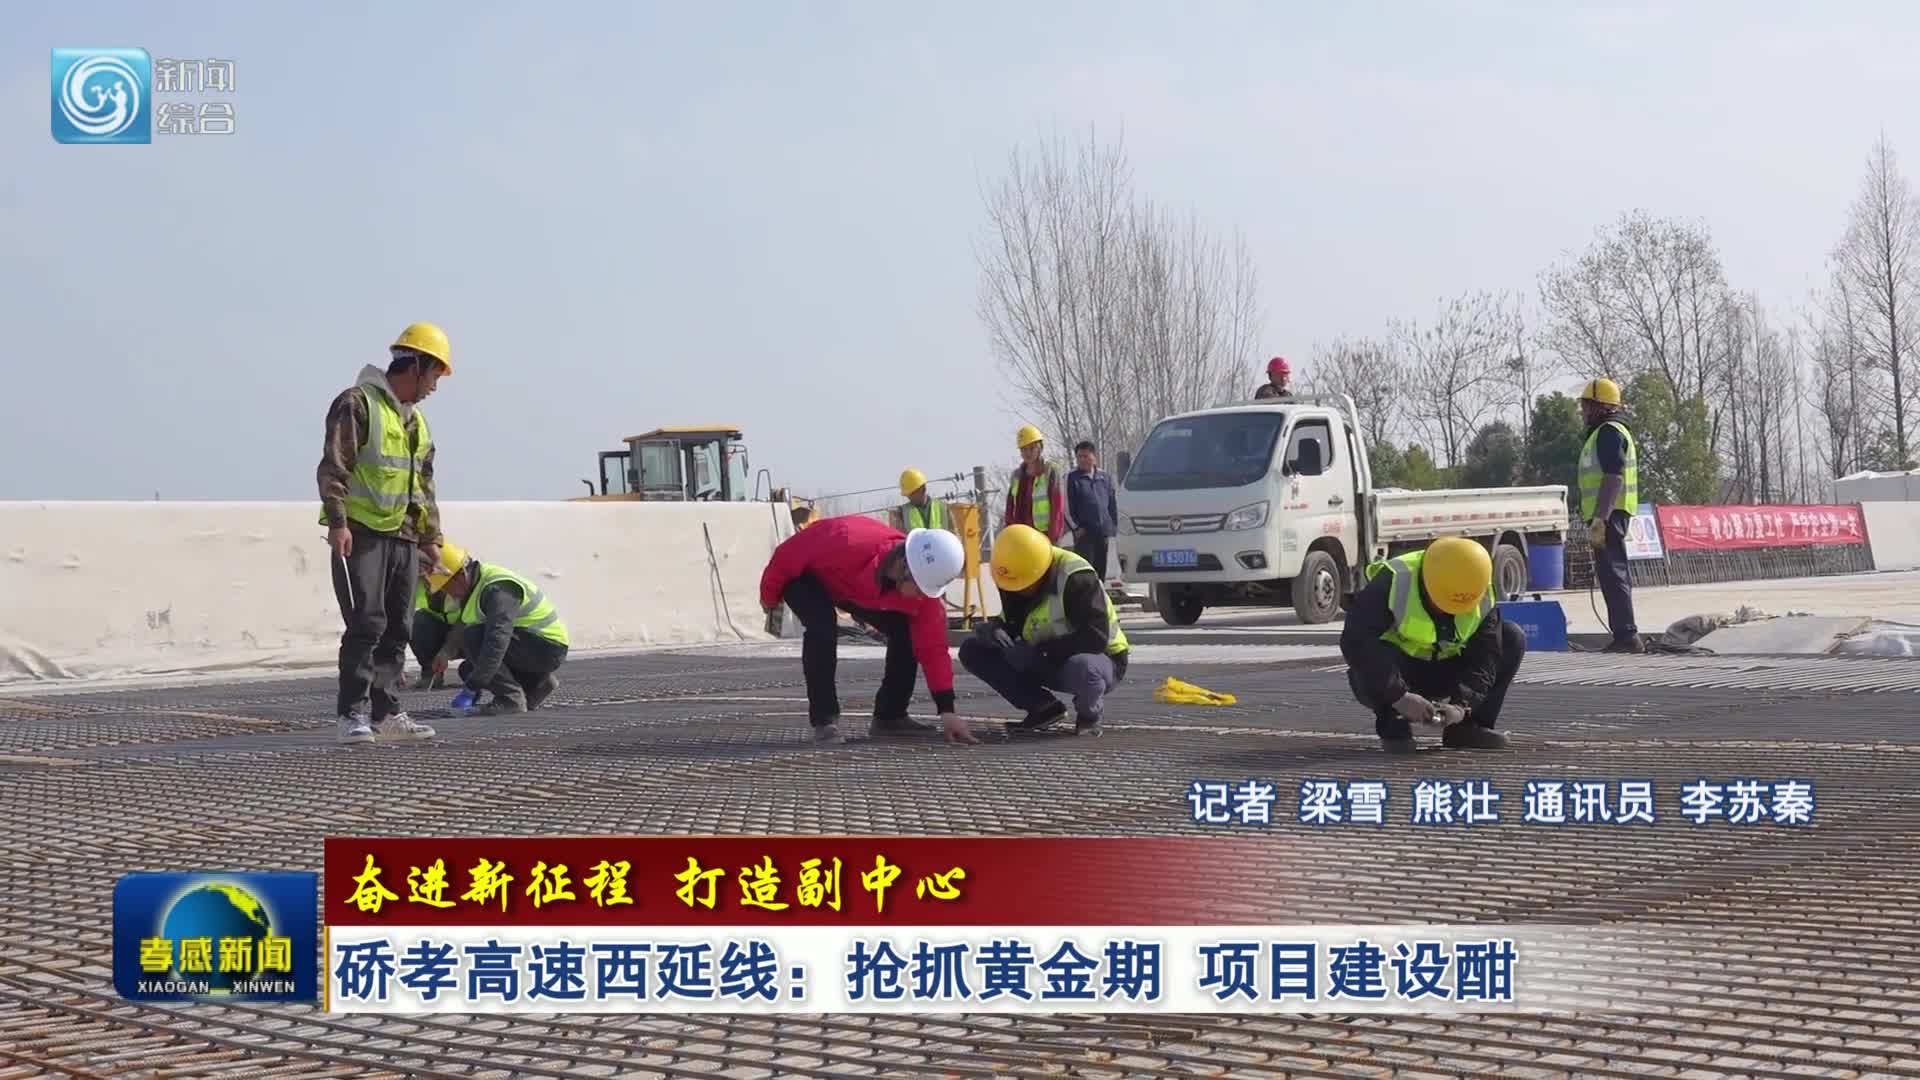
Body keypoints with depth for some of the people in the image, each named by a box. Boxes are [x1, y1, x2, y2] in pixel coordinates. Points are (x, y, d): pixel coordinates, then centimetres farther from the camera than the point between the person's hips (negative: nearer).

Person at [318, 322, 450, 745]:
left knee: (398, 629, 8)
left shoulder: (417, 421, 20)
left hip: (403, 538, 8)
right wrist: (338, 523, -21)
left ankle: (385, 712, 13)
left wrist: (430, 536, 21)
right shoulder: (358, 404, -7)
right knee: (366, 624, -11)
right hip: (362, 535, -8)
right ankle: (353, 714, -6)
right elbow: (333, 468, -14)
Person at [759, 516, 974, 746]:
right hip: (806, 576, -5)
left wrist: (946, 710, -27)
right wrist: (769, 597, -9)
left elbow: (933, 647, -22)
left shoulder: (922, 585, -28)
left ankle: (889, 716, 10)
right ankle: (824, 721, -24)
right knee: (823, 626, -34)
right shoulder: (849, 544, -46)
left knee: (906, 632, -7)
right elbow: (787, 556, -28)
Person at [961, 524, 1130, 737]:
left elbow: (1096, 637, -33)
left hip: (1100, 658, -7)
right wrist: (992, 629, -20)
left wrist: (1038, 652, -32)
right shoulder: (1014, 578, -5)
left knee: (1083, 669, -46)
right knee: (972, 650, -7)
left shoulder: (1076, 579, -28)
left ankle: (1089, 713, -8)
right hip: (1047, 663, 7)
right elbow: (1009, 625, 5)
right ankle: (1043, 707, -2)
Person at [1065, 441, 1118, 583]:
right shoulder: (1072, 478, -2)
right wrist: (1076, 527, -9)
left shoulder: (1104, 477, 10)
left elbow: (1112, 504, 15)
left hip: (1103, 532, 4)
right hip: (1083, 533, -4)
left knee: (1100, 570, 10)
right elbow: (1067, 507, -4)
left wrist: (1114, 526, 8)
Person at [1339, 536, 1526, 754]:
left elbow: (1485, 659, -13)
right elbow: (1356, 643, -37)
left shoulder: (1482, 597, -12)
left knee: (1513, 639, -11)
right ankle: (1393, 728, -14)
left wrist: (1461, 705, -31)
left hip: (1441, 674, 4)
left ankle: (1468, 727, -6)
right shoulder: (1394, 582, -28)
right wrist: (1399, 697, -42)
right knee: (1376, 657, -40)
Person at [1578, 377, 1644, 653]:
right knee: (1615, 573, 14)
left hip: (1608, 515, -11)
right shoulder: (1604, 432, 22)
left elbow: (1613, 477, -21)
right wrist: (1596, 517, 25)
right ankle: (1625, 636, 19)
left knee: (1612, 572, -13)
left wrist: (1599, 520, -26)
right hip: (1610, 514, 11)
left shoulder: (1608, 432, -11)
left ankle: (1626, 635, -16)